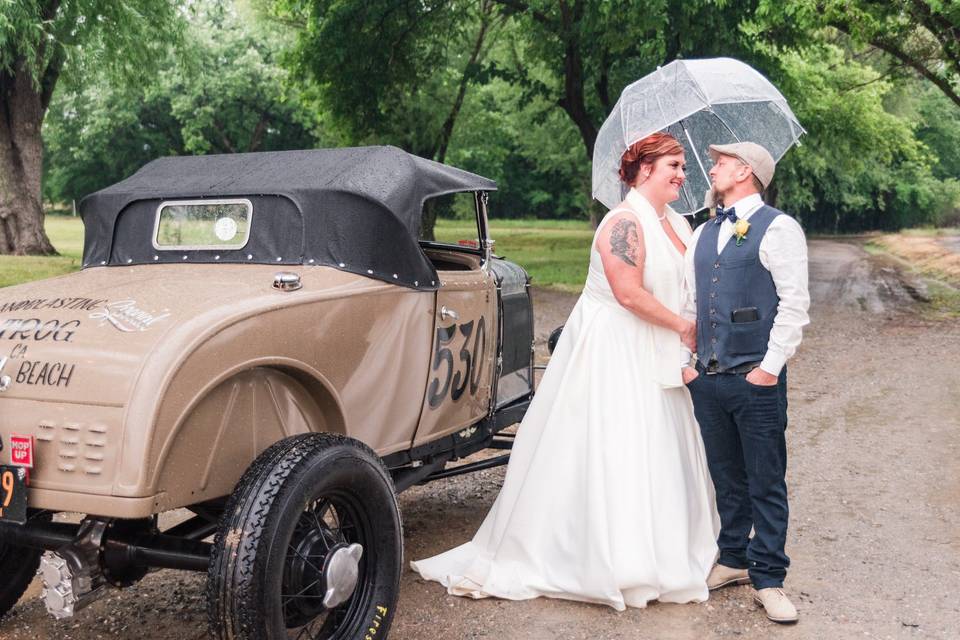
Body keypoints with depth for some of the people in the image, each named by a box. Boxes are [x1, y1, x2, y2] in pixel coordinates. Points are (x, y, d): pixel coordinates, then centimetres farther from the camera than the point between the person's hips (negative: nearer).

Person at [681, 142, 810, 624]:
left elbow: (794, 304, -11)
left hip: (756, 381, -6)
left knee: (766, 484, 1)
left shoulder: (778, 228, -5)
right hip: (707, 380, 7)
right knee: (726, 479, 16)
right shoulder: (703, 233, 16)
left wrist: (769, 368, -14)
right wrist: (685, 361, 9)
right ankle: (734, 561, 29)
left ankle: (768, 580, 10)